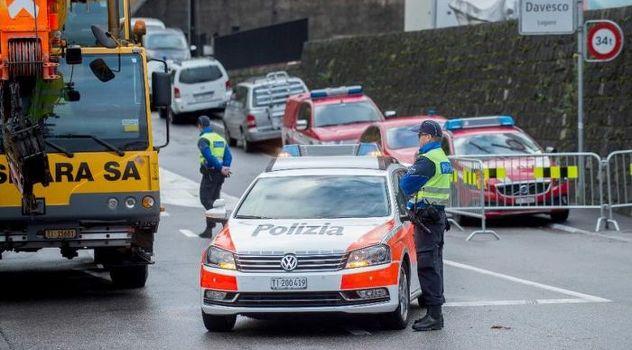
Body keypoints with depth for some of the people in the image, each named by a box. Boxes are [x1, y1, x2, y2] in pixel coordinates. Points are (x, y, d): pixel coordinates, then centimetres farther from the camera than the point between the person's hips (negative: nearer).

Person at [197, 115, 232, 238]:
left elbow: (209, 156, -21)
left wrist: (220, 168, -18)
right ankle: (209, 230, 11)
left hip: (210, 173, -7)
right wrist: (225, 168, -6)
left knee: (205, 199, -2)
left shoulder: (203, 139, -8)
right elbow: (228, 155, 6)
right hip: (220, 175, 7)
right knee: (213, 199, 13)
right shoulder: (220, 138, 16)